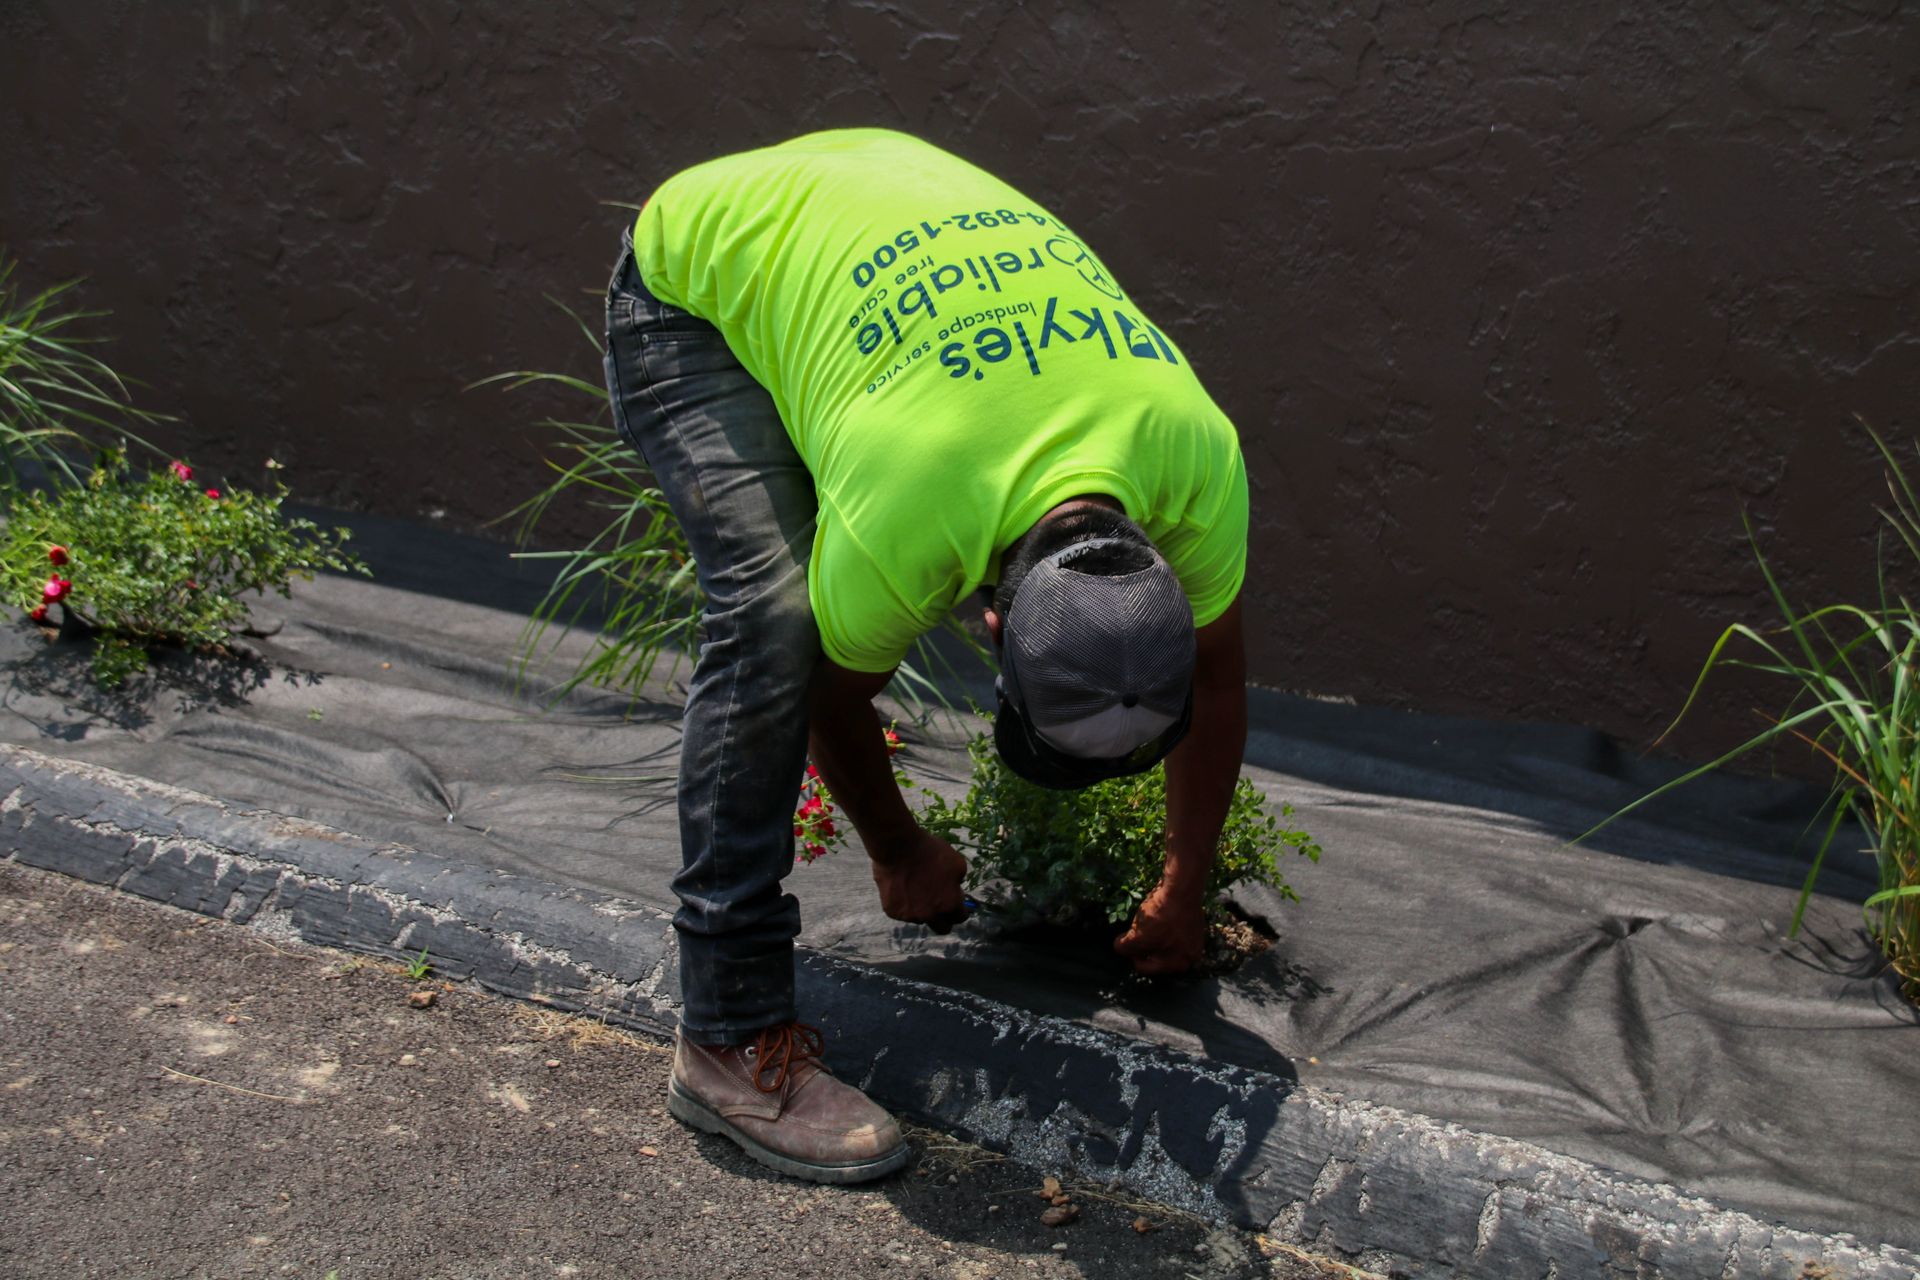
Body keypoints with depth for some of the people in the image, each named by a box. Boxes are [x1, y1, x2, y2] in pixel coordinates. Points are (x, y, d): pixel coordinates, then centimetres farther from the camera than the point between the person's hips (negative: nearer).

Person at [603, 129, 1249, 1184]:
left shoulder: (1200, 455, -26)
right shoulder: (894, 527, -39)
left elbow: (1217, 682, -6)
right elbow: (832, 698, -16)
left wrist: (1184, 892, 5)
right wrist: (897, 854, 3)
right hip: (692, 278, -6)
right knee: (775, 620, -27)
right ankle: (732, 1034, -19)